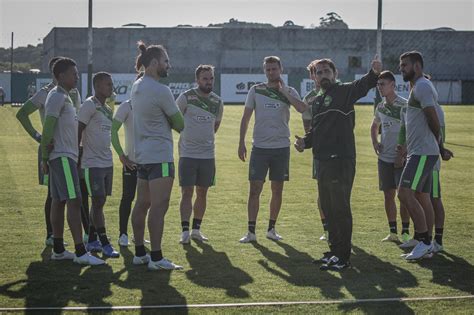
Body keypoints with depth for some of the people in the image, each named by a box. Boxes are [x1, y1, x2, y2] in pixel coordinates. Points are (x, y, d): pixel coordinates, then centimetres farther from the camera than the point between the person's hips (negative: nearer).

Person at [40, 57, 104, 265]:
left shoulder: (65, 97, 18)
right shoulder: (57, 97, -13)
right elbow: (48, 128, -18)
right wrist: (45, 156, -17)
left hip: (65, 156, 10)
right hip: (62, 156, -10)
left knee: (59, 201, 11)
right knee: (74, 201, -12)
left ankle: (58, 250, 16)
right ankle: (80, 252, -14)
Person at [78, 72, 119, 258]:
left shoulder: (107, 109, 16)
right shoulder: (89, 105, -11)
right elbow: (78, 131, -13)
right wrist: (77, 156, -13)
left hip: (107, 162, 8)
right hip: (93, 163, -8)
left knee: (100, 202, 10)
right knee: (98, 202, -7)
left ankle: (92, 241, 17)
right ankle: (105, 244, -6)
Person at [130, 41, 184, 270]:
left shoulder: (137, 86, 10)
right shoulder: (161, 90, -16)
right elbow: (180, 124, -9)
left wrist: (164, 119, 3)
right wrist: (170, 120, 10)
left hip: (142, 155, 9)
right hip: (159, 155, -9)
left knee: (142, 204, 13)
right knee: (159, 206, -8)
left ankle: (139, 253, 20)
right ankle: (156, 258, -8)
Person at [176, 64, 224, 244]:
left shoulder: (217, 102, 6)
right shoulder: (186, 98, -8)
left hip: (208, 154, 4)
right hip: (188, 153, -4)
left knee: (202, 193, 9)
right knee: (187, 192, -6)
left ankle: (196, 229, 18)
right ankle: (185, 231, -3)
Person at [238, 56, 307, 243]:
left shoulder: (289, 92, 4)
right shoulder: (256, 91, 5)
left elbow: (302, 108, -16)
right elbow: (246, 118, 7)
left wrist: (284, 91, -14)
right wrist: (241, 142, 1)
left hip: (281, 147, 1)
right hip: (260, 147, -1)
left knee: (277, 189, 7)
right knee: (255, 189, -5)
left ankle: (271, 229, 19)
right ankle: (251, 232, -1)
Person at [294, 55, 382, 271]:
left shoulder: (344, 92, -4)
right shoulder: (316, 101, 20)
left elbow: (363, 85, -23)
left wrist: (375, 73, -44)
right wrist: (305, 141, 7)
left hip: (341, 160, -8)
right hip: (323, 160, 8)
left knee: (340, 208, -7)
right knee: (328, 208, 13)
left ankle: (343, 256, -2)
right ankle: (335, 250, 23)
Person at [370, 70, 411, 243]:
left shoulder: (404, 105, -9)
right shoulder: (380, 106, 11)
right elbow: (374, 126, 28)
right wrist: (374, 142, 11)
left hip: (400, 158, -6)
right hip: (384, 157, 6)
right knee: (388, 195, 8)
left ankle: (405, 232, 3)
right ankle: (393, 232, 15)